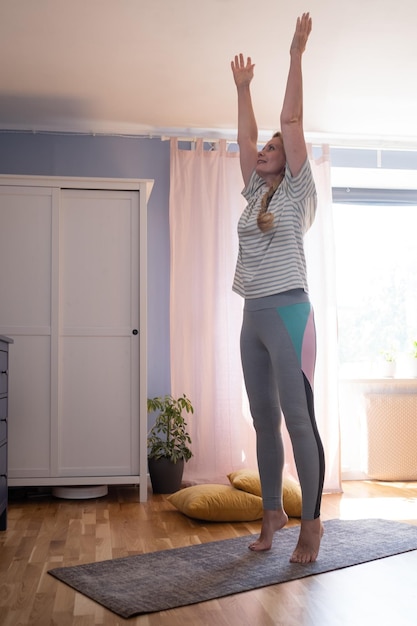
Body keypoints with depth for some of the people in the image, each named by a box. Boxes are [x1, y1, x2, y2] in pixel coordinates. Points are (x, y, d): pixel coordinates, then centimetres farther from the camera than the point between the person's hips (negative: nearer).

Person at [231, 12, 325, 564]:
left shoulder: (296, 191, 2)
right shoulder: (255, 195, 18)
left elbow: (292, 120, -2)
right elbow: (245, 136, 24)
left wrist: (296, 54, 1)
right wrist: (243, 88, 33)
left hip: (288, 313, -7)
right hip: (254, 319, 7)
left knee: (299, 418, -6)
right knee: (264, 420, 10)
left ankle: (311, 521, 3)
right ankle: (273, 511, 21)